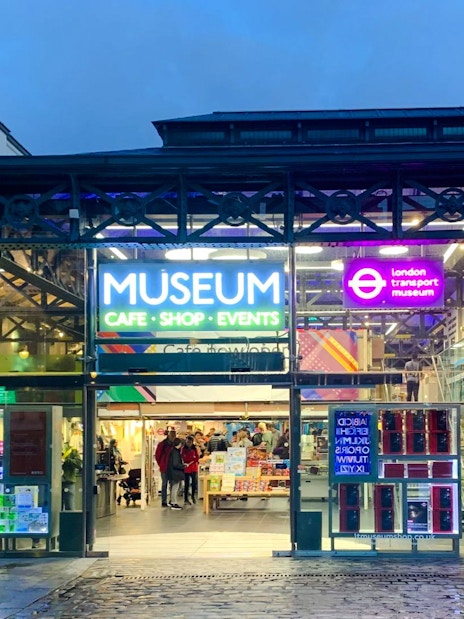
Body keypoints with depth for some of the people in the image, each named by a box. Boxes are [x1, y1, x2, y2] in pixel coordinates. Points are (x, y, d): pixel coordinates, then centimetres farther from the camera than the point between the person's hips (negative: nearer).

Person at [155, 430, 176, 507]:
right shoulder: (162, 444, -6)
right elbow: (157, 455, 0)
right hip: (164, 468, -4)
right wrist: (161, 464, 4)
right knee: (164, 484, 2)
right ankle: (164, 501, 7)